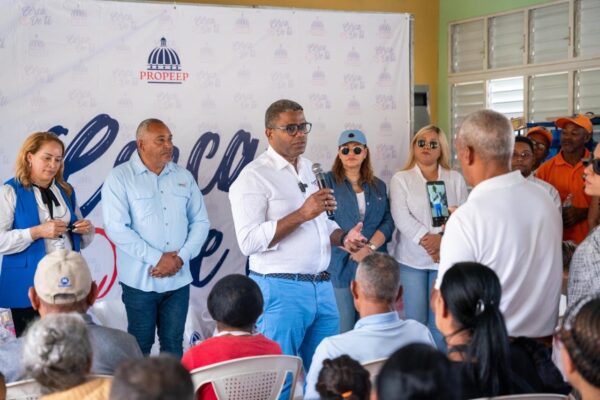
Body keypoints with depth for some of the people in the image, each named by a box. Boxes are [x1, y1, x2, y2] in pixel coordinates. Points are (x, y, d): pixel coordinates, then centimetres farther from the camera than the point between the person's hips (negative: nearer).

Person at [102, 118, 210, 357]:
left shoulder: (183, 177, 9)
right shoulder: (120, 178, -5)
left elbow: (200, 221, 9)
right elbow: (116, 228, -13)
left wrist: (181, 257, -6)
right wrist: (157, 258, -15)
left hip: (179, 279, 4)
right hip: (140, 281, -4)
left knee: (173, 345, 10)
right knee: (140, 346, 6)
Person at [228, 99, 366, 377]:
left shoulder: (310, 170, 15)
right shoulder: (254, 177, -9)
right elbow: (249, 241, -18)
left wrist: (343, 238, 3)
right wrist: (303, 214, -21)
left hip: (322, 286, 7)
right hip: (281, 289, -7)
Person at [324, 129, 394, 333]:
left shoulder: (378, 186, 16)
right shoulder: (328, 181, 4)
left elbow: (388, 222, 8)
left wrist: (370, 247, -9)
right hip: (340, 263, -3)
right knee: (344, 327, -6)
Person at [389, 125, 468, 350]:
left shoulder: (455, 179, 11)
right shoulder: (401, 179, 6)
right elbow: (402, 217, -7)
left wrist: (444, 240, -15)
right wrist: (428, 240, -16)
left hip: (446, 258, 1)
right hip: (412, 258, -1)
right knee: (415, 321, -1)